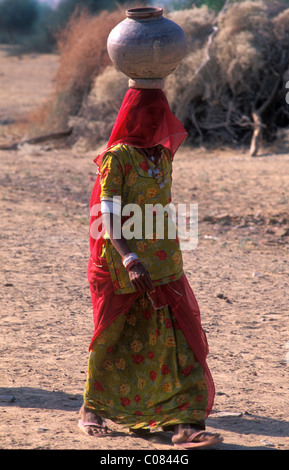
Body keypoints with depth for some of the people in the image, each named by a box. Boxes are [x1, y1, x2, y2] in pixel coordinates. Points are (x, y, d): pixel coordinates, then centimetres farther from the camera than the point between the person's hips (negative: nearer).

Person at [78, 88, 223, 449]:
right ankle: (93, 409, 31)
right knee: (113, 338, 10)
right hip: (122, 266, -5)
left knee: (178, 339, -6)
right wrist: (130, 260, -31)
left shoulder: (163, 156, 10)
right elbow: (108, 217, -19)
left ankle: (186, 423, -10)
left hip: (163, 267, 5)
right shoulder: (116, 158, -10)